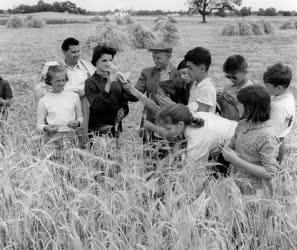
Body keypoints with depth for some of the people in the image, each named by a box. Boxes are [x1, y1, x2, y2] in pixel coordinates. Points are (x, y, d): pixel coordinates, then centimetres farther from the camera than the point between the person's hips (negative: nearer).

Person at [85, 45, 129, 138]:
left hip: (117, 126, 5)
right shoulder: (90, 82, -5)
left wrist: (123, 109, -1)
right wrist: (108, 85, -24)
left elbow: (124, 100, 21)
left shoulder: (116, 79, 12)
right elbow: (96, 106, -18)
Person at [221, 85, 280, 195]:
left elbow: (269, 173, -21)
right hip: (235, 182, 7)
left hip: (254, 191, -7)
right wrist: (226, 150, -8)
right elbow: (232, 146, 17)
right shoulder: (242, 124, 2)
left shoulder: (267, 137, -20)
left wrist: (236, 160, -22)